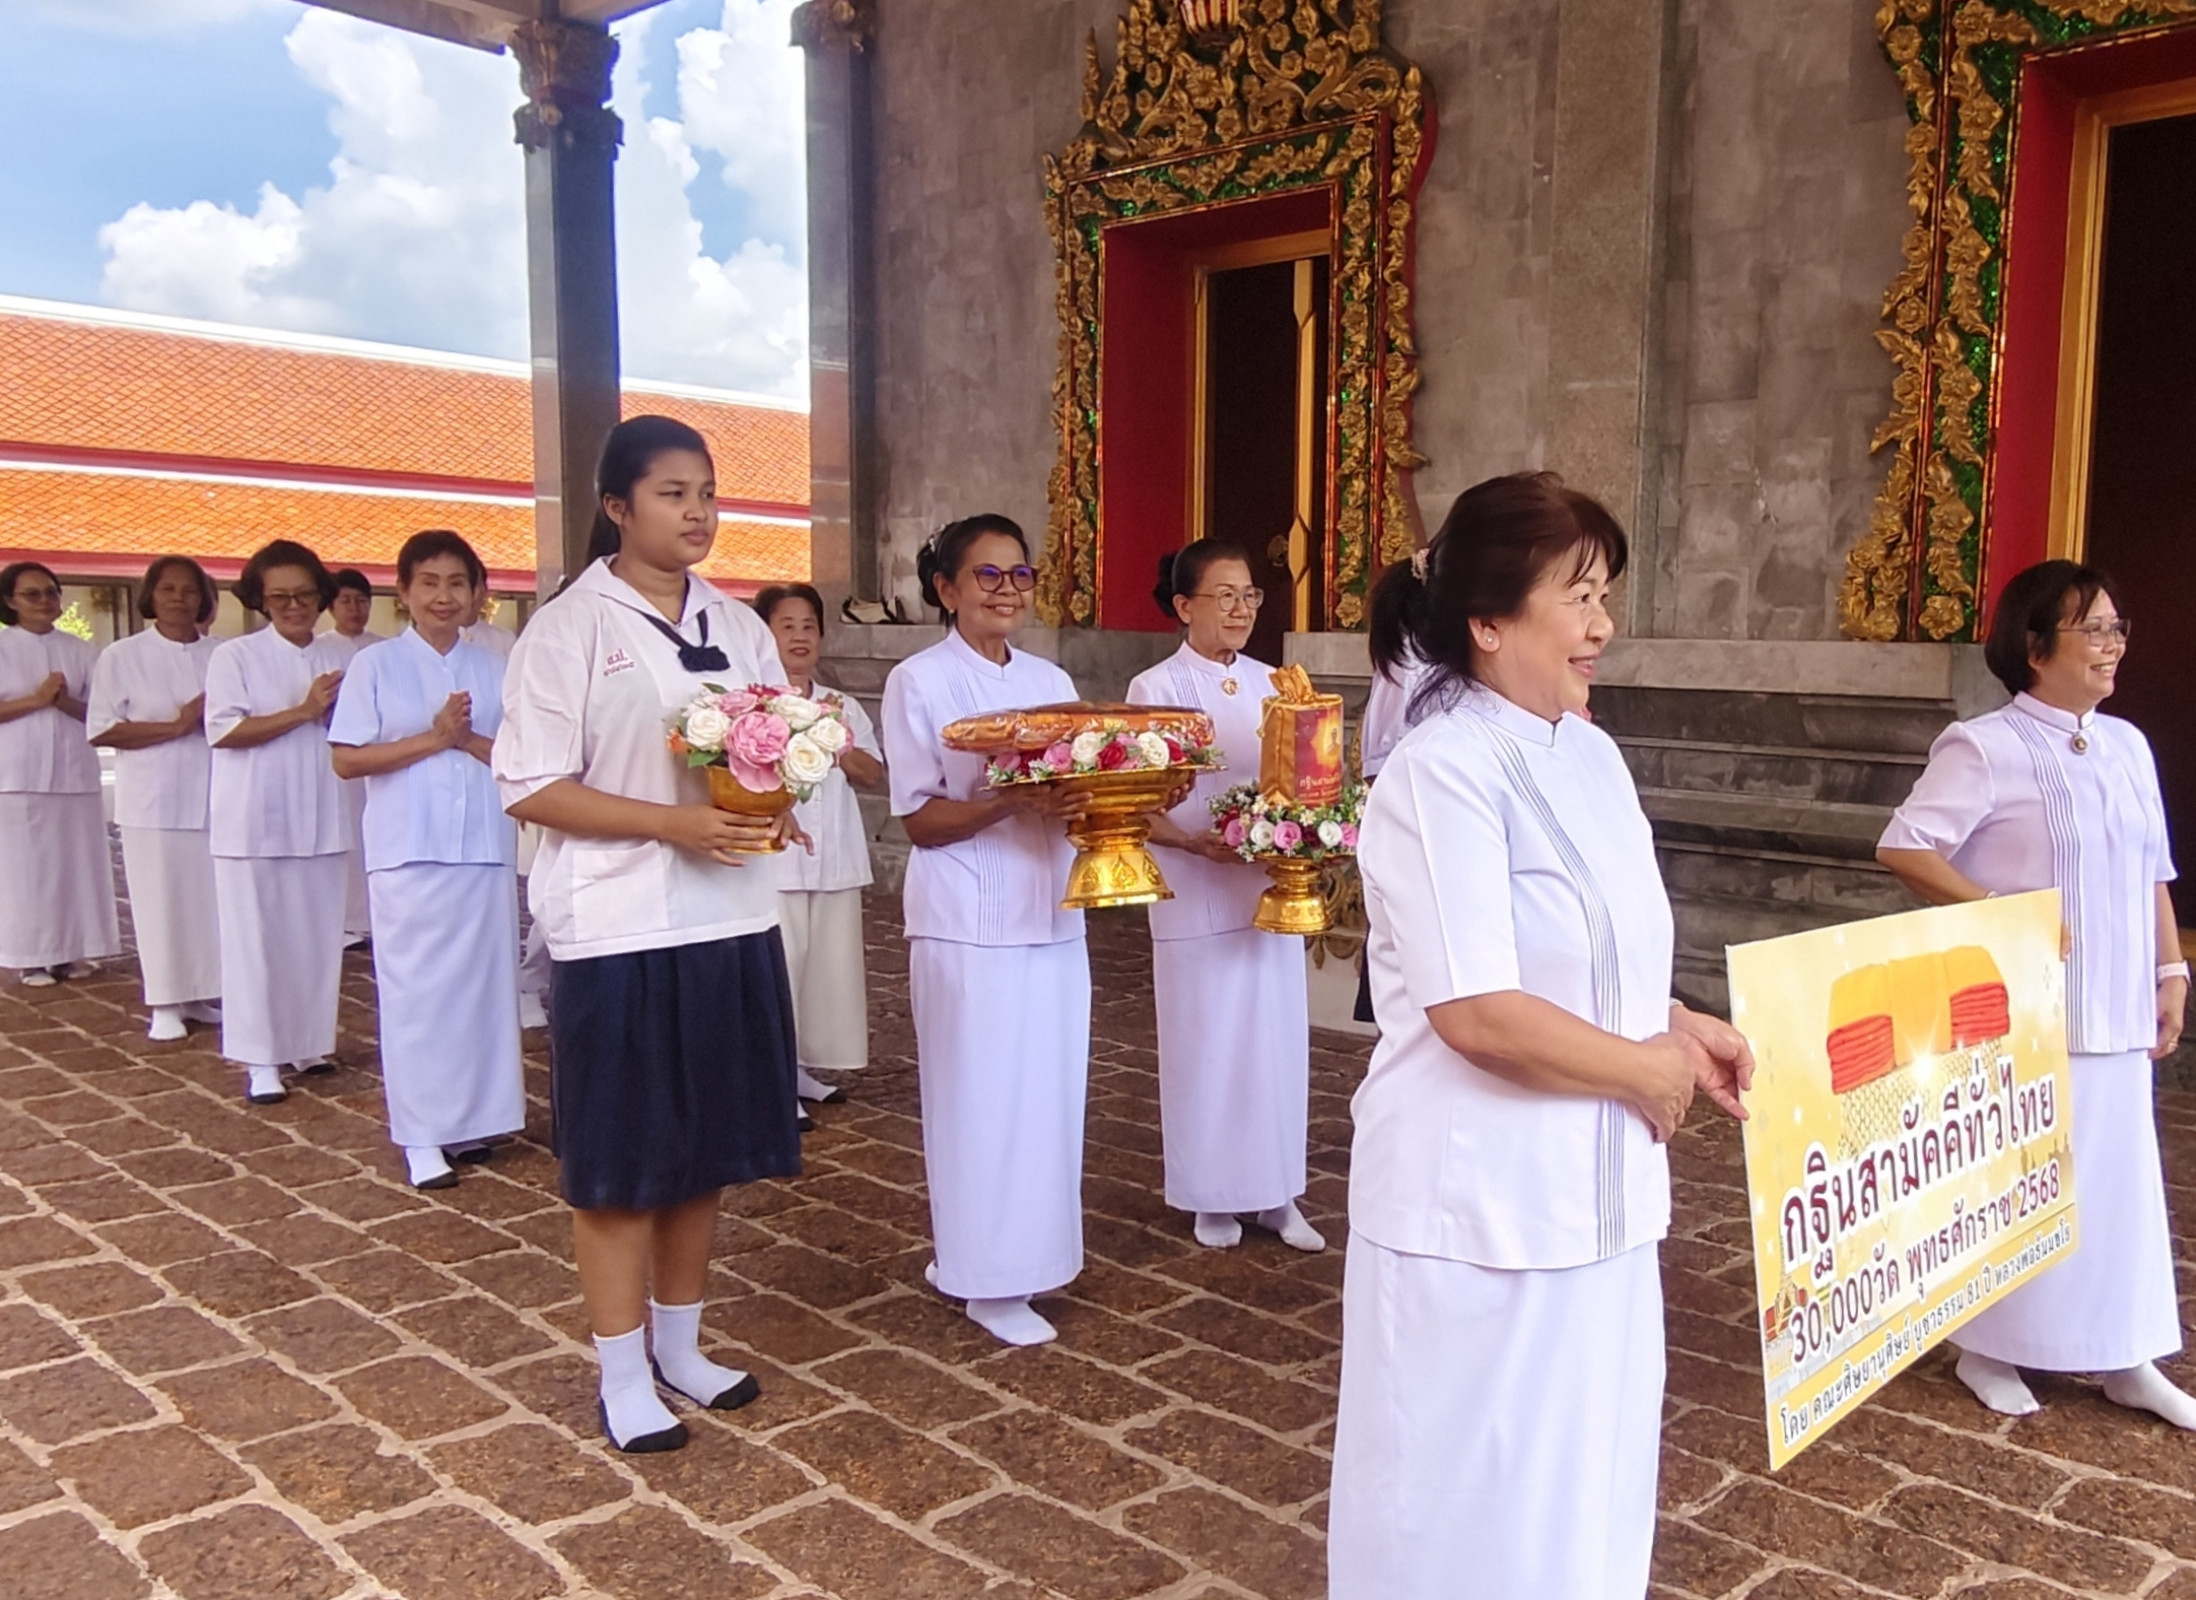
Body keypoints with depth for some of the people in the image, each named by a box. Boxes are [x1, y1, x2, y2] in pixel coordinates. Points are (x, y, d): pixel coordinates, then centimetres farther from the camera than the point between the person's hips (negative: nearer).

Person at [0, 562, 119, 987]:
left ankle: (71, 951, 14)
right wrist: (36, 700, -16)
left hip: (74, 771, 3)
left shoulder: (79, 650, 9)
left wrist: (68, 704, -12)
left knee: (76, 863, 5)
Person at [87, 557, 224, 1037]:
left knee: (213, 898, 6)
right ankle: (164, 1004, 10)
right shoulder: (122, 655, 0)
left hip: (212, 796, 3)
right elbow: (101, 729, -6)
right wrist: (175, 727, -14)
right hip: (153, 800, -3)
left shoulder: (220, 655, 8)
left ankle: (201, 994, 18)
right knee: (160, 902, 0)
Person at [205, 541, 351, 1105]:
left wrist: (335, 712, -7)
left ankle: (307, 1043, 22)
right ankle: (259, 1059, 5)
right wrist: (303, 711, -16)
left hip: (319, 820, 5)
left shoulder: (333, 661, 11)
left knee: (317, 935, 9)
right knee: (255, 939, -1)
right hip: (254, 821, -4)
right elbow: (224, 731, -13)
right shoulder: (234, 656, -3)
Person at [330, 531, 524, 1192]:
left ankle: (472, 1118, 18)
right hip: (407, 849, -3)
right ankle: (422, 1136, 5)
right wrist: (432, 739, -11)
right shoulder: (375, 666, 2)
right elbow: (346, 759, -3)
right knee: (416, 988, -1)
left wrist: (470, 740, -10)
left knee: (482, 981, 6)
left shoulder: (493, 670, 10)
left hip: (485, 847, 3)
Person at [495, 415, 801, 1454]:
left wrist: (772, 809, -7)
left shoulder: (738, 627, 11)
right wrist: (678, 823, -20)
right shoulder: (568, 628, -6)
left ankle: (679, 1345, 30)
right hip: (619, 929, -5)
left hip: (729, 919, 6)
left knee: (704, 1145, 14)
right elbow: (529, 786, -11)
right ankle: (623, 1374, 19)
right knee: (621, 1158, 4)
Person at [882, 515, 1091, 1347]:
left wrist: (1093, 800, -10)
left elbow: (1080, 790, 13)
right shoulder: (919, 681, -4)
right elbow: (920, 818, -10)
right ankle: (989, 1281, 14)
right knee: (982, 1096, 0)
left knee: (1047, 1090, 9)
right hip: (968, 924, -6)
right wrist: (1012, 803, -24)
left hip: (1051, 919, 6)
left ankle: (998, 1255, 26)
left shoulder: (1052, 680, 12)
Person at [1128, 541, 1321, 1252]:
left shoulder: (1271, 685, 8)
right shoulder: (1155, 689, -4)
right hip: (1198, 897, -4)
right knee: (1205, 1044, 5)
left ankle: (1276, 1192, 23)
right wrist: (1195, 841, -23)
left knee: (1277, 1038, 9)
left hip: (1272, 891, 4)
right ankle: (1212, 1198, 20)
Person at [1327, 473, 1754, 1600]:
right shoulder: (1443, 774, -20)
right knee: (1472, 1502, 10)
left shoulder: (1590, 757, 6)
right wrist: (1644, 1070, -13)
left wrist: (1681, 1030, 1)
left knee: (1581, 1474, 23)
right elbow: (1477, 1012, -26)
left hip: (1591, 1188, 8)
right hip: (1482, 1200, -8)